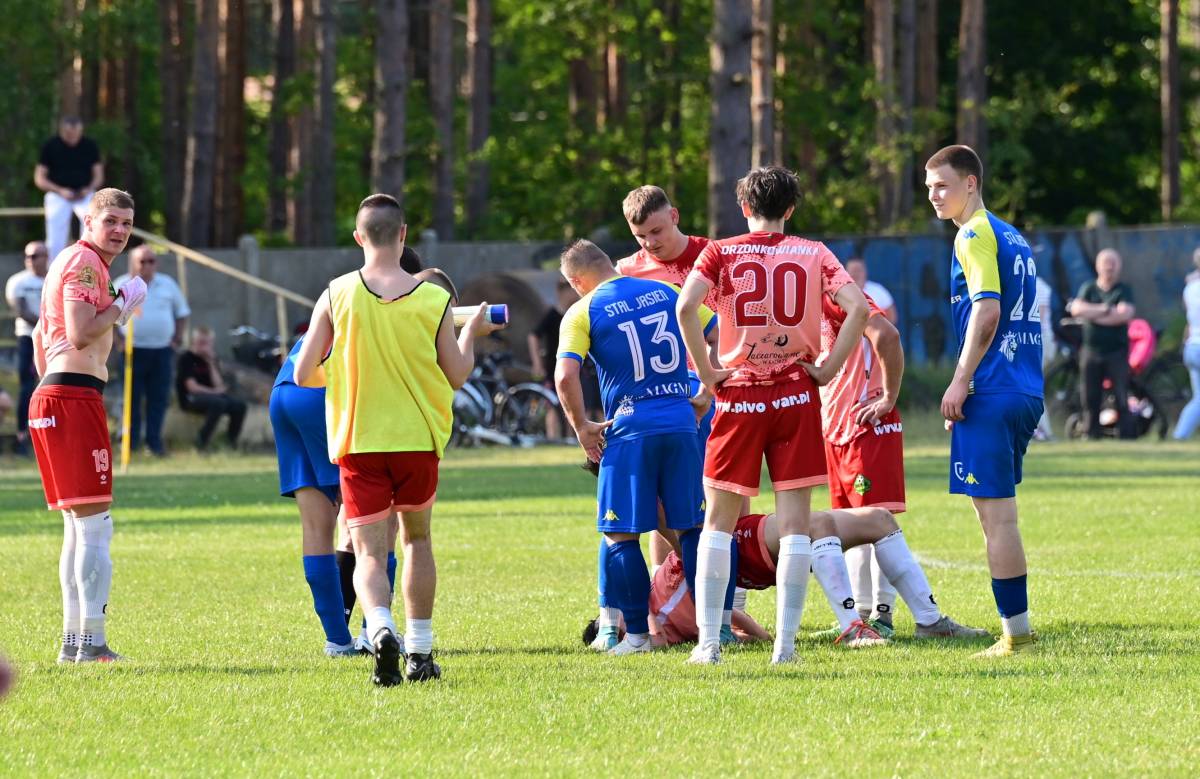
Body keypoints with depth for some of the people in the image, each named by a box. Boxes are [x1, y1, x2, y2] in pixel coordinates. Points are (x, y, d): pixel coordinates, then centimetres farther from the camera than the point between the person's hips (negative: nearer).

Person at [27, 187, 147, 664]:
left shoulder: (75, 261, 23)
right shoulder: (85, 261, -9)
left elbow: (42, 333, 30)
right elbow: (80, 334, -19)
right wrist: (123, 305, -8)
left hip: (51, 395, 11)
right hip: (75, 398, -11)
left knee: (77, 526, 15)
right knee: (95, 524, -11)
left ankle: (72, 639, 17)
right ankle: (91, 642, -14)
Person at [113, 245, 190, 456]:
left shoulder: (167, 285, 10)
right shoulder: (121, 286, 0)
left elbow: (182, 313, 19)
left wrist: (178, 339, 8)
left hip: (162, 351, 3)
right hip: (134, 350, -3)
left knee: (159, 398, 2)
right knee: (132, 398, -3)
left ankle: (155, 442, 7)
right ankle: (130, 442, 2)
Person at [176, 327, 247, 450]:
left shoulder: (212, 359, 12)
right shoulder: (186, 358, -6)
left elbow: (218, 385, 0)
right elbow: (192, 387, -14)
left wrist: (211, 363, -8)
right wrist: (214, 392, -13)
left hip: (210, 395, 6)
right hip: (190, 399, -6)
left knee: (239, 405, -17)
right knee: (218, 403, -36)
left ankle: (231, 441, -5)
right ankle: (201, 442, -29)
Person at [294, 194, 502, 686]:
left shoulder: (337, 296, -7)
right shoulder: (433, 300, -6)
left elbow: (302, 375, -4)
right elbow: (457, 375, 3)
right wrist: (471, 334, 22)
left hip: (357, 442, -1)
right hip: (418, 438, 1)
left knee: (369, 554, -1)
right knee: (417, 539, 21)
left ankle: (381, 629, -30)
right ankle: (419, 653, 21)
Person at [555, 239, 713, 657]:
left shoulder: (582, 312, -2)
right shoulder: (666, 293, 10)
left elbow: (565, 376, -13)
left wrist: (582, 427, -1)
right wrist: (707, 394, 17)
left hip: (629, 429, -4)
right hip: (680, 423, 4)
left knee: (621, 534, 5)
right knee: (692, 527, 11)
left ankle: (638, 633, 3)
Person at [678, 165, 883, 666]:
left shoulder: (721, 253, 0)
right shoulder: (813, 254, 5)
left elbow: (686, 307, -16)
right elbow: (858, 308, -7)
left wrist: (706, 372, -7)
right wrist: (828, 368, -1)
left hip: (738, 397, -1)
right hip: (796, 397, 1)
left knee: (718, 522, 7)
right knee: (796, 521, 4)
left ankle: (708, 641, 2)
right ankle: (786, 641, -1)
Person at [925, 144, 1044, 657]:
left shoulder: (975, 235, -7)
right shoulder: (1014, 238, 20)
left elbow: (987, 310, -18)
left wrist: (960, 382, -17)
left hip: (991, 396, -9)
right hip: (1024, 393, 9)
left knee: (995, 513, -7)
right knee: (998, 513, 12)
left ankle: (1015, 631, -8)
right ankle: (1016, 629, 11)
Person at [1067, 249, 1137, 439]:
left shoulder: (1123, 290, 3)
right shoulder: (1088, 288, 9)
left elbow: (1125, 314, -14)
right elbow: (1076, 309, -7)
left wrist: (1091, 313, -10)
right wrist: (1104, 309, -12)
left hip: (1117, 351, -2)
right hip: (1091, 350, 2)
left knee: (1122, 399, -7)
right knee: (1090, 398, 3)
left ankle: (1127, 436, -8)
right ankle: (1090, 435, 11)